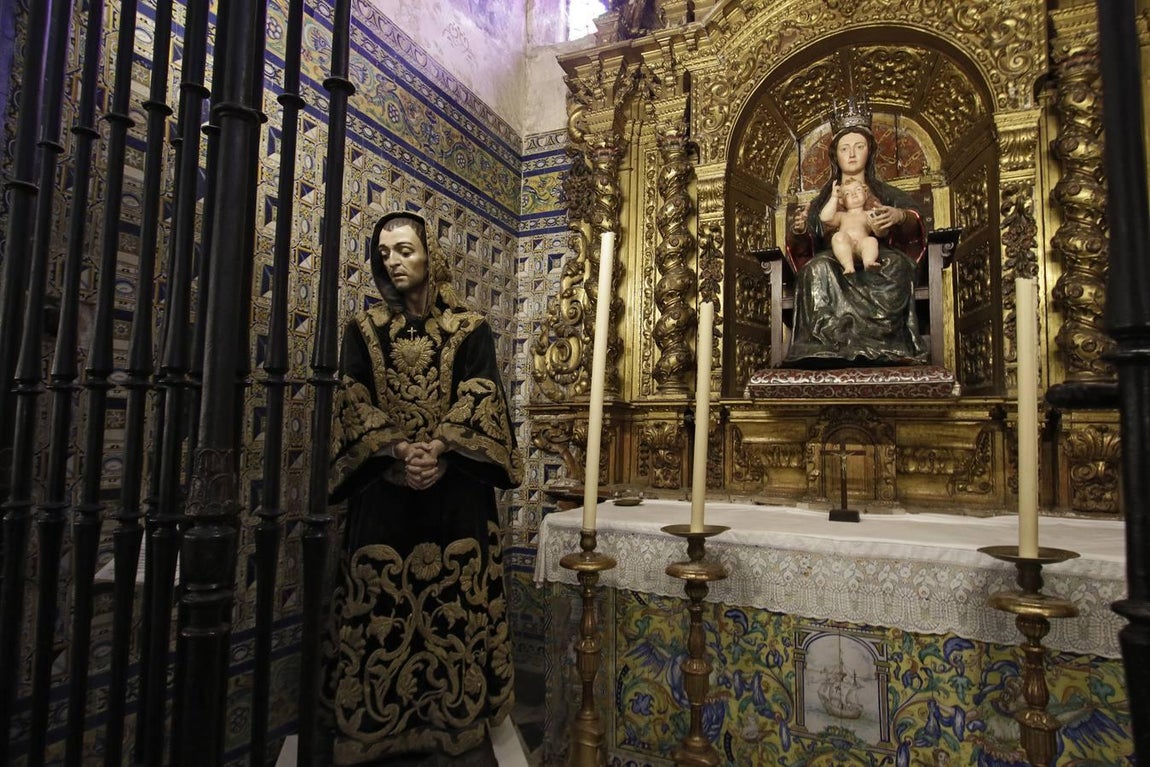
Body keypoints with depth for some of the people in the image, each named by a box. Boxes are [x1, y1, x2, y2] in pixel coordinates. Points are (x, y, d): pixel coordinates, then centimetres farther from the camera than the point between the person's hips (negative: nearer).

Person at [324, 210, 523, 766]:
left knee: (455, 606, 3)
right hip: (382, 490, 2)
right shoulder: (364, 330, 11)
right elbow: (354, 404, 0)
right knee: (381, 609, 4)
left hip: (456, 490, -1)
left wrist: (437, 448, -20)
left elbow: (480, 399, -5)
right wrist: (399, 449, -16)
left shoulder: (470, 329, 6)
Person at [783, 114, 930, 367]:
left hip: (875, 268, 0)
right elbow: (801, 248, 9)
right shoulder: (822, 200, 22)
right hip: (834, 268, 0)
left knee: (896, 264, -33)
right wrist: (799, 230, -16)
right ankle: (828, 348, -39)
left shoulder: (887, 194, 21)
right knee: (817, 269, -33)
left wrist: (900, 216, -24)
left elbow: (914, 221, 1)